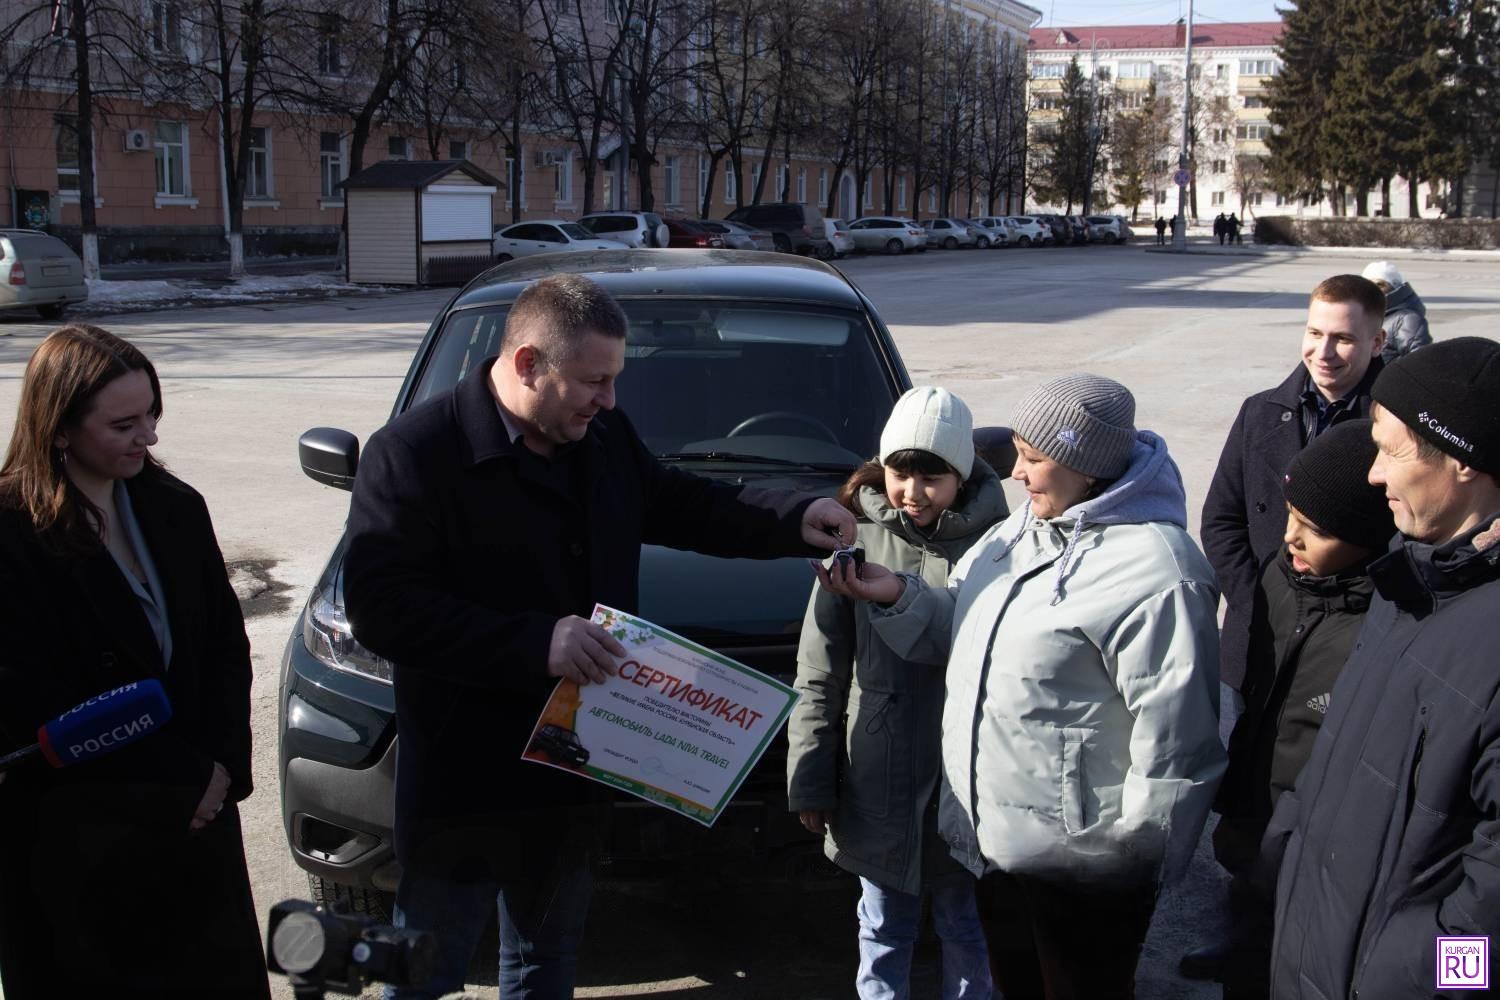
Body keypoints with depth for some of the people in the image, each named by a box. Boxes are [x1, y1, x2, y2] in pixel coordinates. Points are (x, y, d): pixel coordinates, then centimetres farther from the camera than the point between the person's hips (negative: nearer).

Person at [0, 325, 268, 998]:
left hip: (197, 815, 5)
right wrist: (187, 777, -13)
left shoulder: (176, 508, 4)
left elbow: (226, 645, 8)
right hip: (77, 835, -5)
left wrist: (224, 767, -8)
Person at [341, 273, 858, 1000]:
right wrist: (535, 643, -31)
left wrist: (794, 519, 3)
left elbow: (678, 506, 18)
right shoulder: (414, 453, -19)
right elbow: (380, 609, -25)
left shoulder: (603, 436, 3)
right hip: (464, 783, -7)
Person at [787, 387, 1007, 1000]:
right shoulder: (857, 541, -3)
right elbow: (819, 677, 0)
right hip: (877, 783, 1)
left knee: (965, 926, 16)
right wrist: (809, 782, 0)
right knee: (884, 928, 16)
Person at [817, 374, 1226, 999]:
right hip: (998, 840, 8)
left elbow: (1174, 740, -22)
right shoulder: (1019, 531, 7)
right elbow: (958, 632, 18)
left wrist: (1141, 862, -14)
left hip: (1078, 867, -8)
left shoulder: (1153, 572, -23)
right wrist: (897, 597, -1)